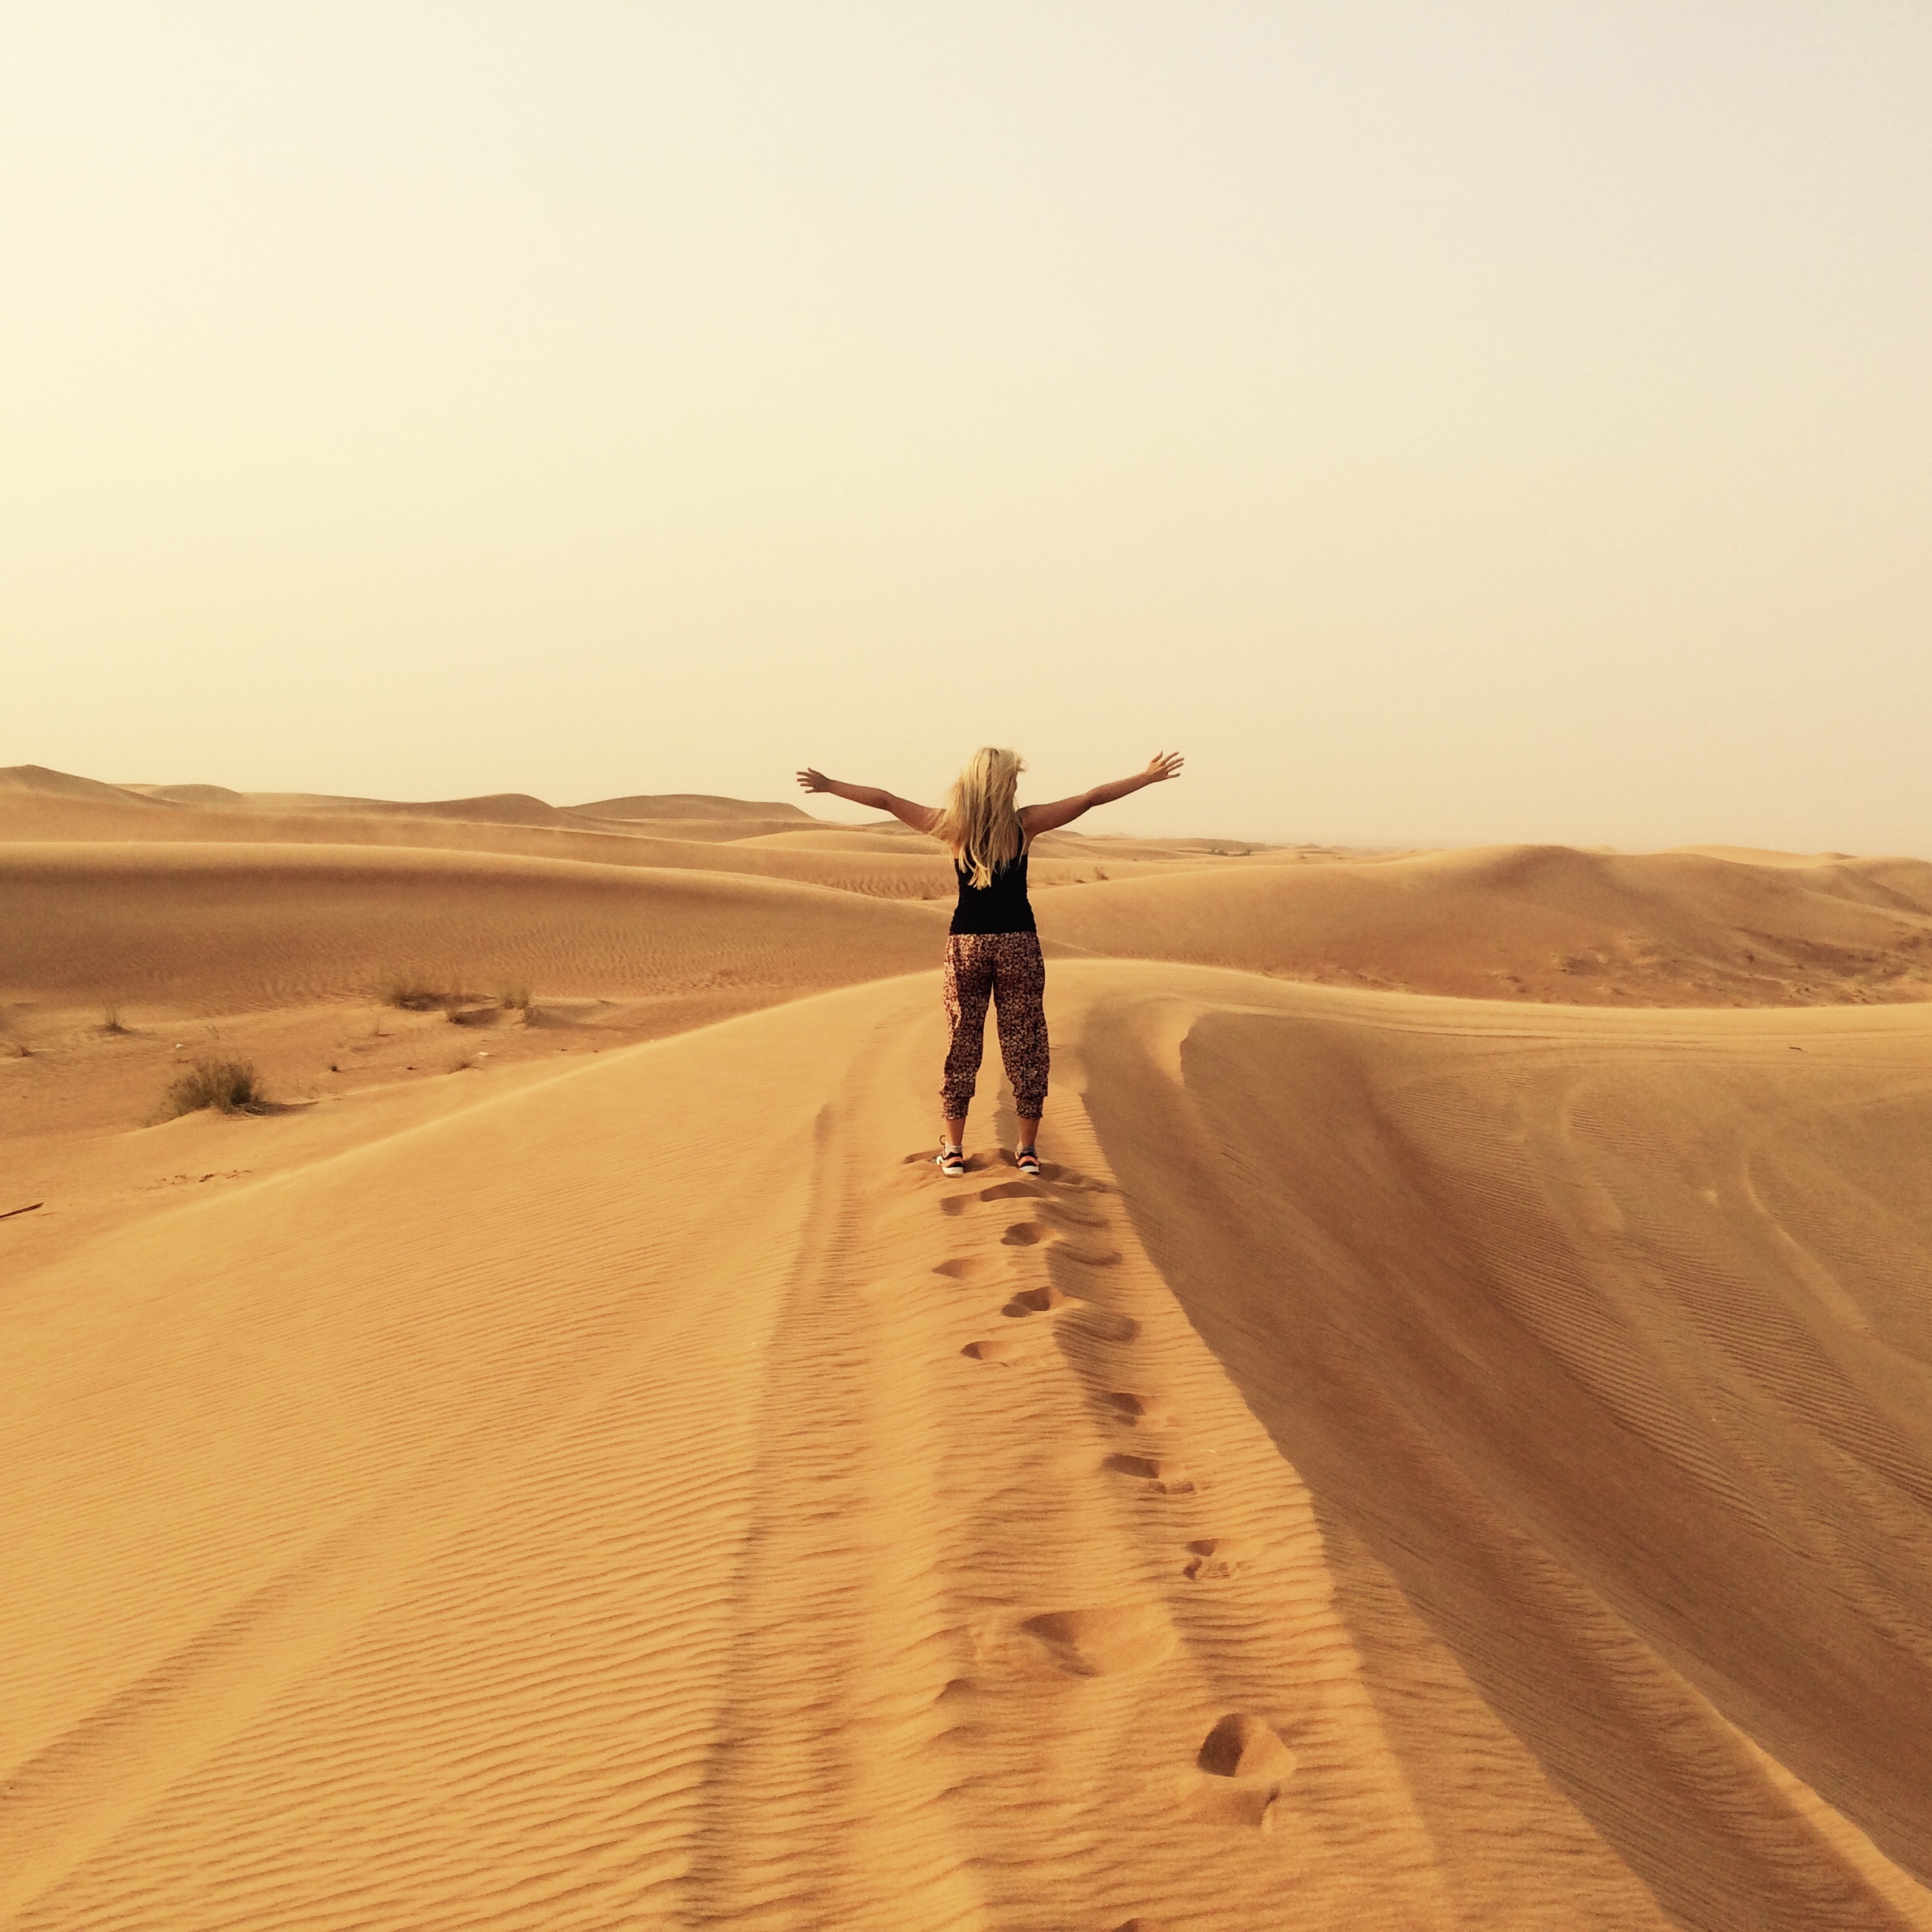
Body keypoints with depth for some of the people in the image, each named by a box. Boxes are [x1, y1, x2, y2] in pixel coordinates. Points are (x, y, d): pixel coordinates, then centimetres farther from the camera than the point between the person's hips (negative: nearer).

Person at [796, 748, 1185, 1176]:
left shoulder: (952, 826, -4)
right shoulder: (1024, 824, -7)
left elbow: (886, 800, 1)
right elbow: (1091, 798, -3)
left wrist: (828, 785, 11)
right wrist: (1148, 776, 4)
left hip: (966, 943, 1)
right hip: (1017, 942, -1)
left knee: (962, 1043, 9)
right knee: (1023, 1043, 7)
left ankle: (954, 1150, 9)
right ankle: (1028, 1149, 10)